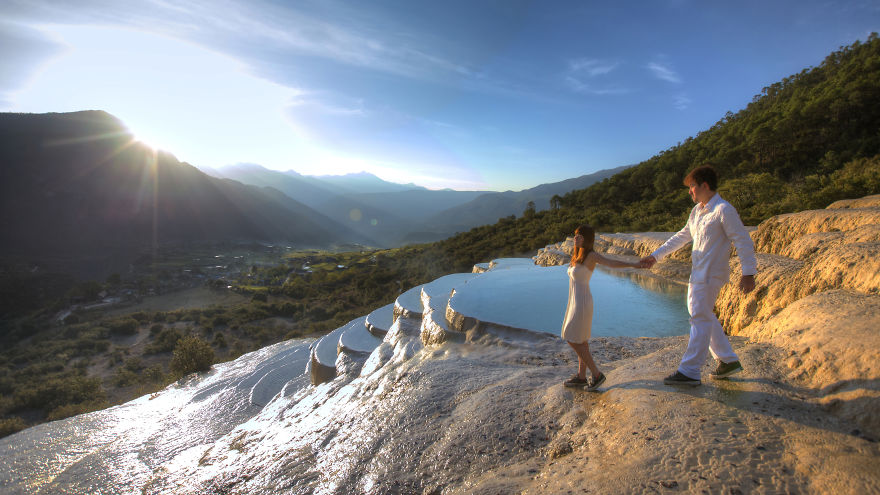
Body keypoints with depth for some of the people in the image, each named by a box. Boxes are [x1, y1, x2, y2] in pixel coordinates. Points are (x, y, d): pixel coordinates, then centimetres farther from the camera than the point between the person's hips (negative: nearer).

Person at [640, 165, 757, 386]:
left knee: (700, 318, -6)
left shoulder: (724, 210, -13)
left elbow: (743, 241, -13)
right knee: (703, 316, 17)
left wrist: (748, 273, -16)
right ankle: (728, 360, 32)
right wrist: (655, 256, 17)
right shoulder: (697, 210, 13)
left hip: (710, 274, -9)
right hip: (698, 272, 9)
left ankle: (689, 372, 0)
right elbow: (682, 236, 19)